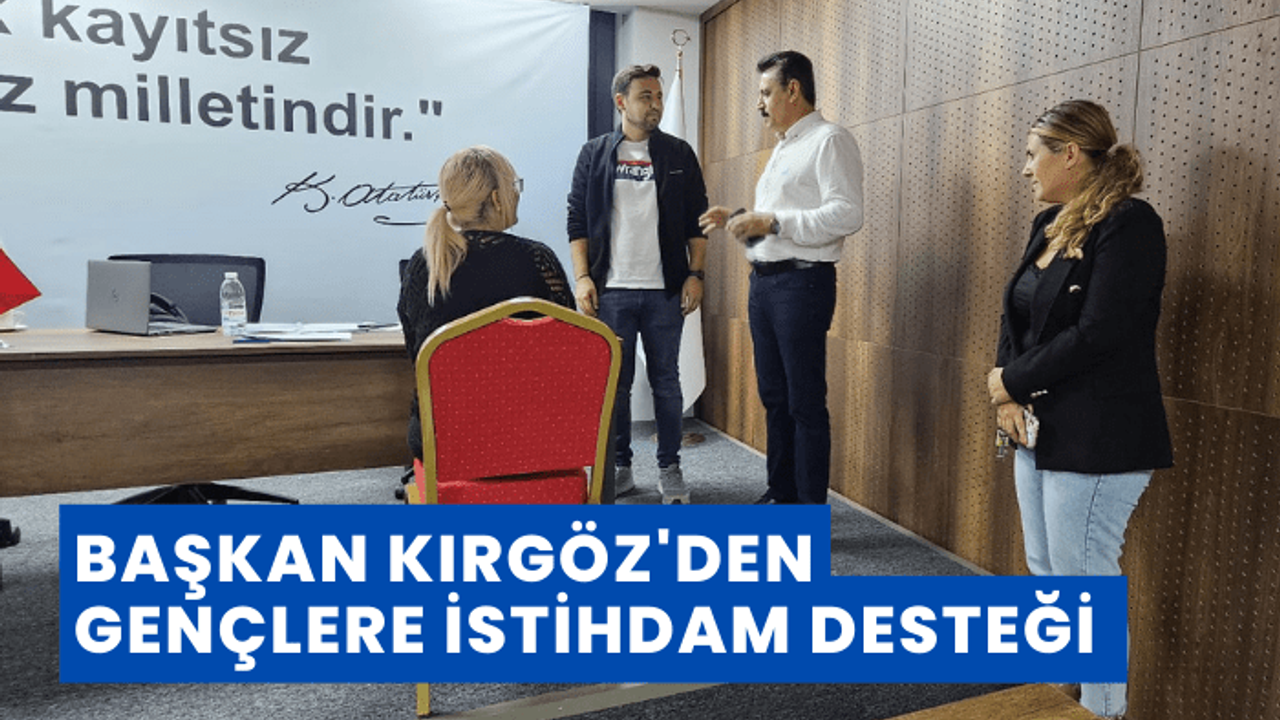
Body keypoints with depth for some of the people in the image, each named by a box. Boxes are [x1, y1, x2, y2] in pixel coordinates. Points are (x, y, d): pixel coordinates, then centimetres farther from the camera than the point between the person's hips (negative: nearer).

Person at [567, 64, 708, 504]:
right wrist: (582, 278, -5)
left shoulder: (679, 155, 7)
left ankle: (670, 469, 18)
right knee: (614, 383, 7)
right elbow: (577, 220, 5)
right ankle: (618, 467, 20)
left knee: (666, 381, 6)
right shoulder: (594, 154, 6)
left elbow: (697, 220, 7)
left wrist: (695, 275, -2)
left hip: (665, 290, 0)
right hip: (611, 290, 0)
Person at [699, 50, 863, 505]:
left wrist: (772, 222, -21)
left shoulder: (829, 141, -8)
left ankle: (812, 513, 5)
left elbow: (847, 214, -20)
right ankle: (781, 494, 27)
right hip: (764, 280, 10)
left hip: (802, 281, -9)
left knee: (805, 403, -5)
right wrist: (737, 220, 11)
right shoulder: (783, 148, 22)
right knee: (774, 396, 14)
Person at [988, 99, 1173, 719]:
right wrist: (1007, 398, -5)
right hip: (1037, 428, 9)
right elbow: (1016, 318, 11)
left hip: (1096, 438, -8)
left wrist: (1009, 381, -10)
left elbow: (1096, 335, -21)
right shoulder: (1048, 224, 12)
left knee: (1085, 581, 0)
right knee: (1045, 573, 16)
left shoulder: (1129, 223, -13)